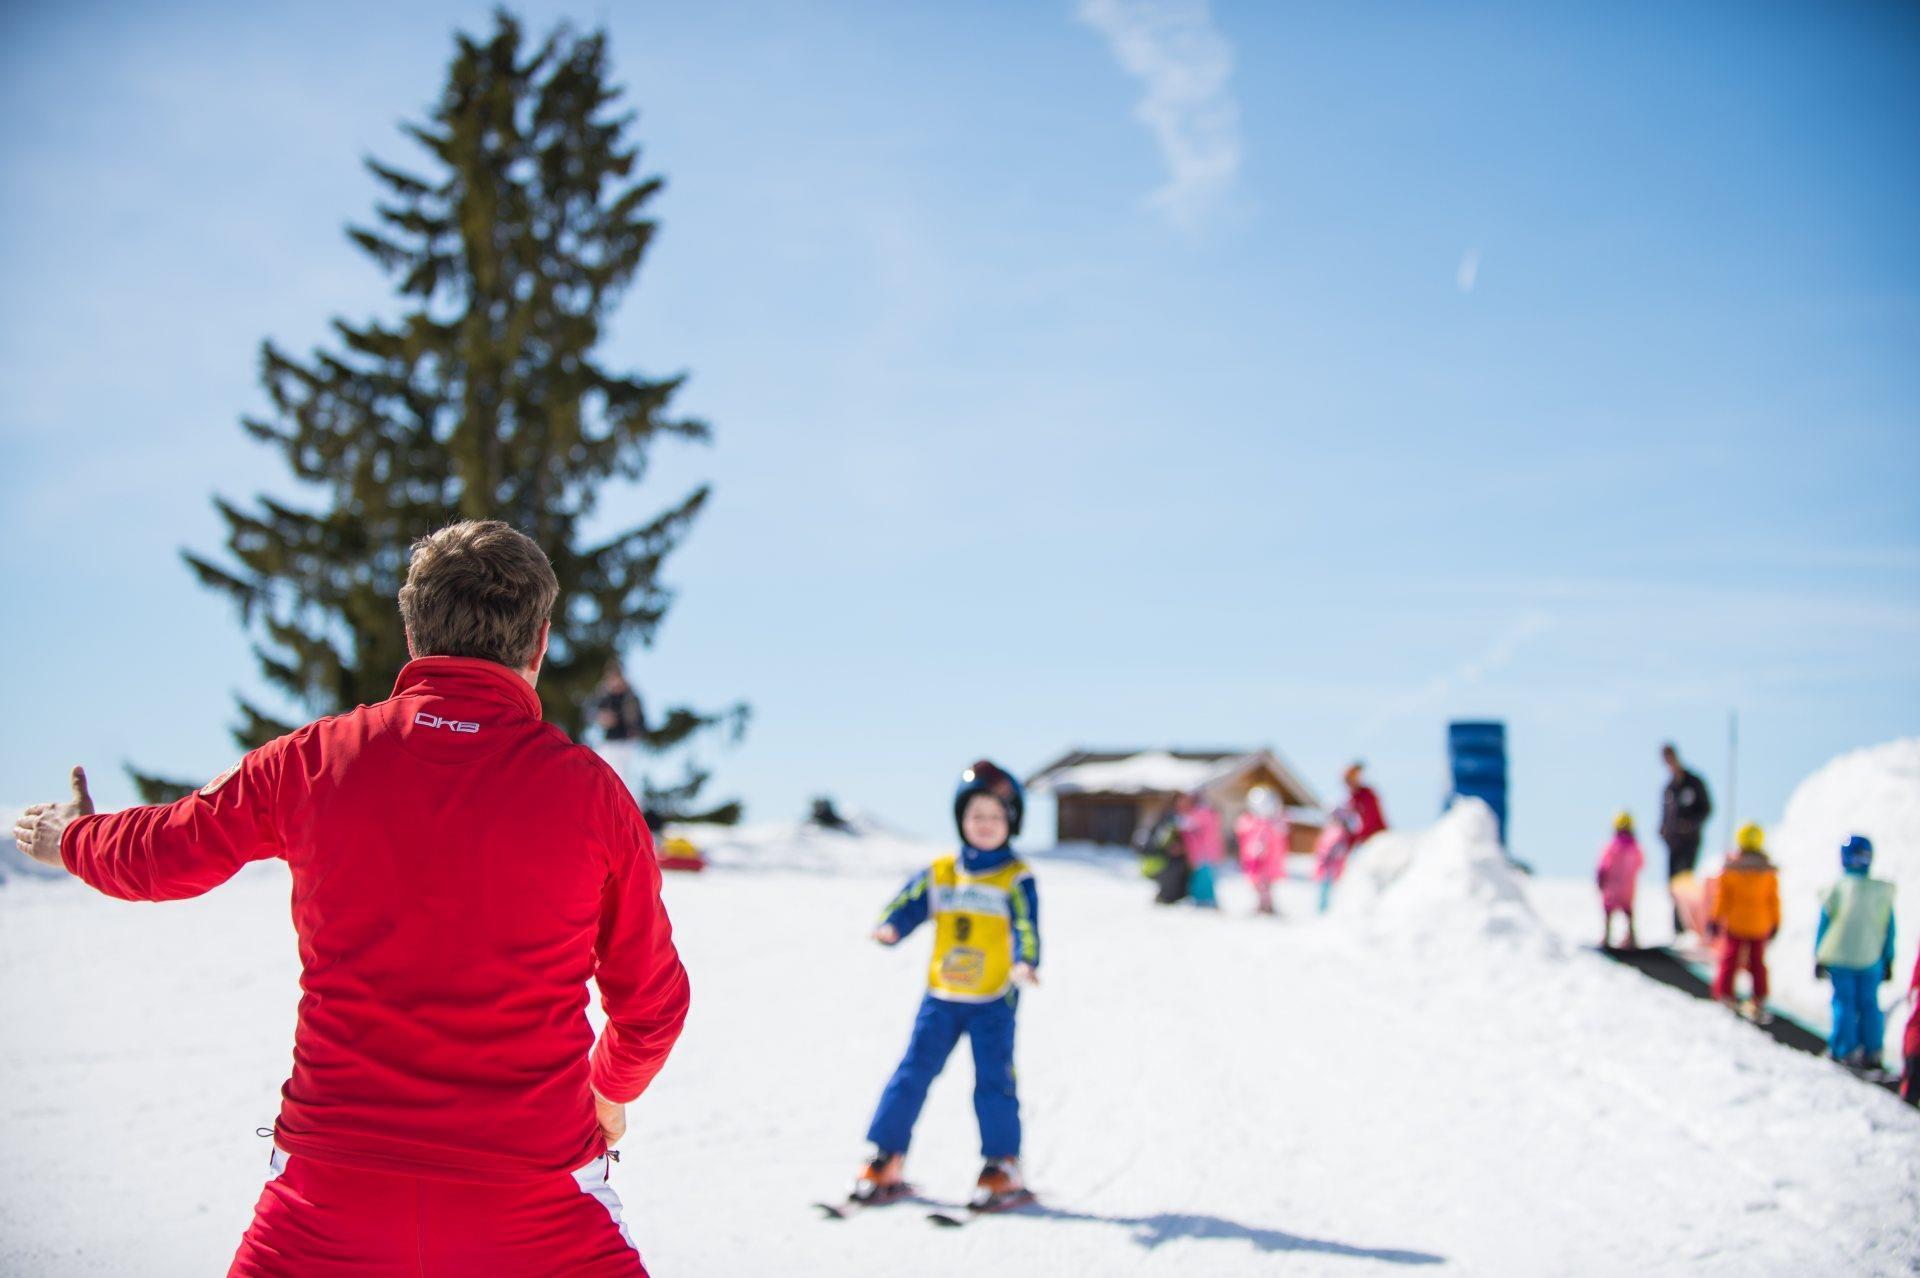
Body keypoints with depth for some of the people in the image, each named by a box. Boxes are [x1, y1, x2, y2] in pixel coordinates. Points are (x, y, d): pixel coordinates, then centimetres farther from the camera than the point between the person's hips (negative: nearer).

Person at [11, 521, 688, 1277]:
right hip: (534, 1211, -1)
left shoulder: (317, 760, -1)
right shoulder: (589, 790, -5)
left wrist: (72, 839, 40)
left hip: (331, 1193, 2)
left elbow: (162, 853, 17)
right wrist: (612, 1090, 27)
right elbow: (652, 1002, 5)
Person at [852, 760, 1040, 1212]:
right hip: (941, 997, 3)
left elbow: (1026, 928, -14)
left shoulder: (1016, 879, -3)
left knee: (993, 1081, -5)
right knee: (913, 1074, 3)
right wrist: (889, 928, -26)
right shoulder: (940, 874, 7)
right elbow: (909, 904, -3)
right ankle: (886, 1160, 10)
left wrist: (1024, 963, -34)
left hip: (994, 1002, -3)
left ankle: (1002, 1167, 5)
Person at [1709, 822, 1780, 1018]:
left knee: (1729, 960, 10)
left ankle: (1724, 996, 9)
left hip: (1734, 923, -2)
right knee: (1758, 963, 11)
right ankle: (1759, 1003, 11)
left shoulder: (1730, 869, -11)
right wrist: (1775, 923, 12)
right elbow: (1774, 899, 1)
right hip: (1760, 926, 2)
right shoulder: (1769, 872, -5)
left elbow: (1722, 896, -7)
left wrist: (1716, 919, 2)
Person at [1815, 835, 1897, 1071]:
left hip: (1839, 960, -2)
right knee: (1870, 1004, 9)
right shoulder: (1883, 892, -1)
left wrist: (1818, 959, 5)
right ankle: (1872, 1052, 6)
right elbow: (1889, 930, 5)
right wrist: (1888, 961, 14)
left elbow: (1823, 927, -3)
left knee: (1844, 1003, 7)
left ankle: (1845, 1049, 5)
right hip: (1871, 960, 2)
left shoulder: (1835, 890, -7)